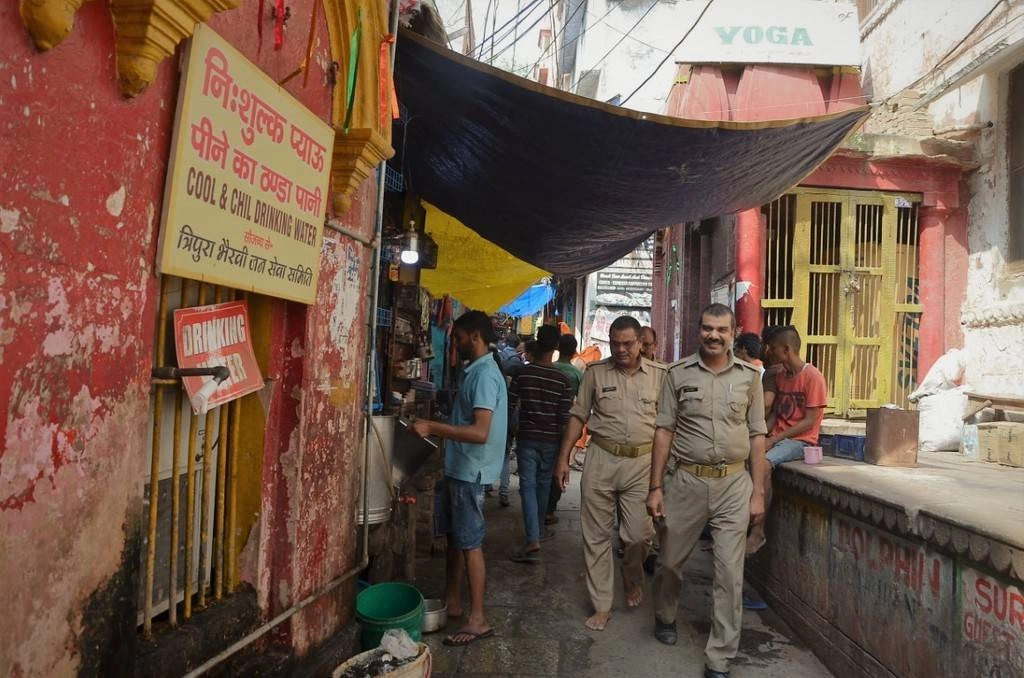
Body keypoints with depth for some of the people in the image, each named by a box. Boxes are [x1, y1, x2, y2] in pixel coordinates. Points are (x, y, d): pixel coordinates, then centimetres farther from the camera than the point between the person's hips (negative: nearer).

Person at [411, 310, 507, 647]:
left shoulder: (485, 374, -20)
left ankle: (478, 619, 9)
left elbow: (480, 432, -30)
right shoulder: (475, 371, 11)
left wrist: (433, 427, -29)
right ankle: (452, 602, 31)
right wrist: (438, 429, 17)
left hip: (471, 470, -10)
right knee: (454, 536, 18)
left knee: (470, 542, -2)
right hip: (459, 467, 10)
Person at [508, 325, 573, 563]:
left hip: (526, 438, -1)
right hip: (550, 441, 2)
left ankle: (533, 541, -11)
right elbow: (565, 417, -6)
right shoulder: (562, 379, -6)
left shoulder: (523, 373, -7)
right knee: (543, 485, 17)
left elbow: (509, 407, -4)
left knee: (528, 486, -1)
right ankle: (535, 531, 34)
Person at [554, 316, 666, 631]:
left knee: (639, 533, 2)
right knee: (596, 536, 6)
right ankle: (602, 605, 22)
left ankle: (633, 579, 37)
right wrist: (563, 459, 2)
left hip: (642, 462, 0)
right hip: (601, 460, 1)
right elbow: (578, 416, 6)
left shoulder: (659, 374, 2)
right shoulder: (595, 372, 3)